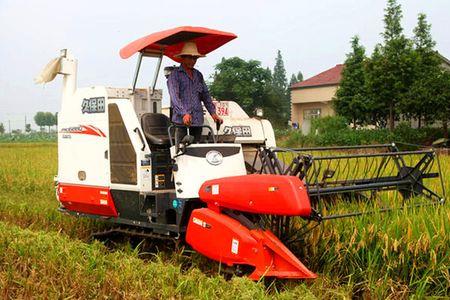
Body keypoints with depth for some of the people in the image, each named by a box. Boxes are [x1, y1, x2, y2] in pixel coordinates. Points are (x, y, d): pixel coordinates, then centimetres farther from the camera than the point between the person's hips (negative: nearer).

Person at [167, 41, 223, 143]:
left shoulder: (198, 75, 19)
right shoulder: (175, 74, -1)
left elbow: (206, 95, 19)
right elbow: (174, 96, -13)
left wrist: (213, 113, 6)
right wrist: (184, 114, -27)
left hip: (198, 119, 6)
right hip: (181, 119, -6)